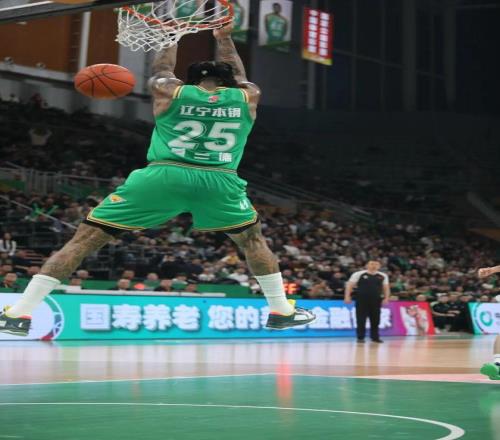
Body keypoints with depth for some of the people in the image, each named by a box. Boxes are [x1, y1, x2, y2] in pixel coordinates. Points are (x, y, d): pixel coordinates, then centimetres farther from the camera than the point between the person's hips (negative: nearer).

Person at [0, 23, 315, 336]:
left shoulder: (169, 91, 16)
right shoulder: (247, 97, 18)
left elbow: (161, 69, 38)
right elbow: (238, 75, 41)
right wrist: (225, 37, 55)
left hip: (164, 176, -1)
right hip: (220, 180, 1)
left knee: (87, 238, 5)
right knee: (252, 238, 30)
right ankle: (282, 311, 28)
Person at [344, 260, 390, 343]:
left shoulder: (383, 276, 8)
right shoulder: (358, 274, -2)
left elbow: (386, 287, 14)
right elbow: (350, 285, -2)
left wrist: (386, 298, 2)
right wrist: (347, 296, -10)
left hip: (376, 300, 3)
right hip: (362, 299, -3)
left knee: (375, 320, 5)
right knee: (361, 319, -2)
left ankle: (375, 337, 15)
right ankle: (360, 337, 4)